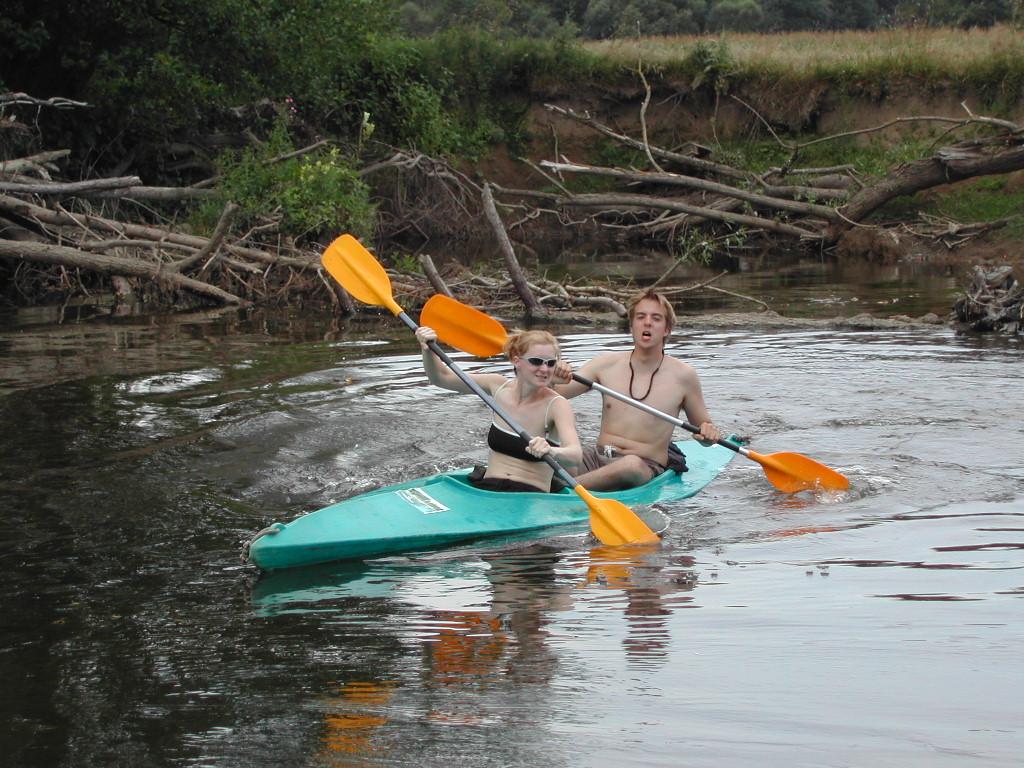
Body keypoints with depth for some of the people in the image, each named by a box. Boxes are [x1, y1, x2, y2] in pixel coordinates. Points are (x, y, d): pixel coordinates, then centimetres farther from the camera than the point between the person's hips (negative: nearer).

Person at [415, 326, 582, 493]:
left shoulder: (556, 405, -9)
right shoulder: (499, 387, 5)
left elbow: (575, 455, -25)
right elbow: (440, 377, 11)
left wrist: (551, 452, -47)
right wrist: (428, 349, -9)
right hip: (486, 489, 4)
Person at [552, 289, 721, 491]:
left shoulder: (683, 375, 2)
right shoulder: (607, 364, 8)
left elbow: (702, 425, 13)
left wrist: (708, 432, -11)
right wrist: (553, 380, -19)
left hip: (647, 466, -3)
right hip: (597, 456, 3)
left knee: (632, 466, -41)